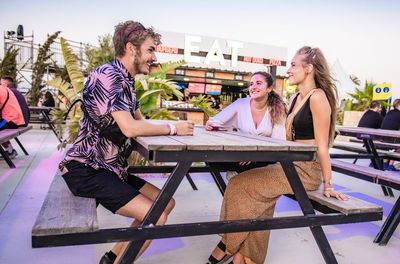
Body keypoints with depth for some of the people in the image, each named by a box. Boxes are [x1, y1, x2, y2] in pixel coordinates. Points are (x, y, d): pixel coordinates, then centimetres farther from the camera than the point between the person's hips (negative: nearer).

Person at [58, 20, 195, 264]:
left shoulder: (126, 81, 12)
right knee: (156, 217, -16)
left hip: (110, 168, 10)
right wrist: (173, 128, -15)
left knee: (167, 203, 9)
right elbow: (130, 128, -28)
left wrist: (177, 124, 0)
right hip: (87, 170, -10)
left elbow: (141, 121, 15)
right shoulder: (107, 75, -18)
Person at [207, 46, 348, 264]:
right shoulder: (297, 98, 13)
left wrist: (327, 185, -11)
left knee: (240, 186, -12)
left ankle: (230, 246, 6)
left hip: (307, 170, -8)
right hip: (291, 165, 8)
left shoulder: (318, 97, -14)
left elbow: (322, 145, -15)